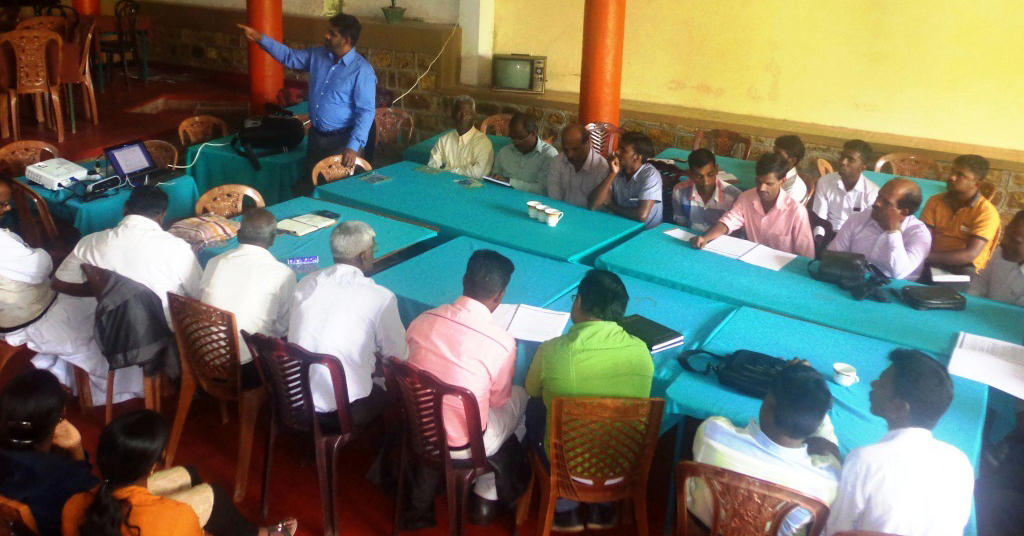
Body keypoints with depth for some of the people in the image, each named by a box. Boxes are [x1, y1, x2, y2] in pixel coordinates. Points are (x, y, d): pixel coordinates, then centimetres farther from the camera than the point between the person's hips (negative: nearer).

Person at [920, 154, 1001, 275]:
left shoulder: (987, 212, -8)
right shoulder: (935, 201, 7)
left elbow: (970, 255, -19)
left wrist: (927, 256, -29)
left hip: (963, 268, -3)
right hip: (932, 263, 3)